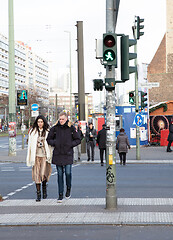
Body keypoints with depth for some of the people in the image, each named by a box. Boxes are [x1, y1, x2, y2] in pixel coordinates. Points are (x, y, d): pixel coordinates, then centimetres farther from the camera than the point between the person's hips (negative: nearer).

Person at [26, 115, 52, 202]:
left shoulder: (48, 132, 3)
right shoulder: (32, 131, 7)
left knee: (43, 174, -8)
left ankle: (44, 188, 22)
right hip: (36, 156, 1)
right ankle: (38, 194, 8)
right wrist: (30, 158, 7)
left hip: (44, 155, -1)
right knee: (37, 174, 0)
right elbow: (30, 144, 10)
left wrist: (49, 156, -1)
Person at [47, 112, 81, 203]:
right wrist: (54, 143, -3)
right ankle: (60, 195, 10)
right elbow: (49, 139, 13)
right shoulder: (55, 128, 4)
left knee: (68, 172, -9)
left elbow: (78, 140, 7)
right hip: (58, 154, 1)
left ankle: (68, 188, 20)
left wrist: (70, 144, -7)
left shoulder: (71, 128, 2)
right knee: (60, 174, 4)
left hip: (68, 154, -1)